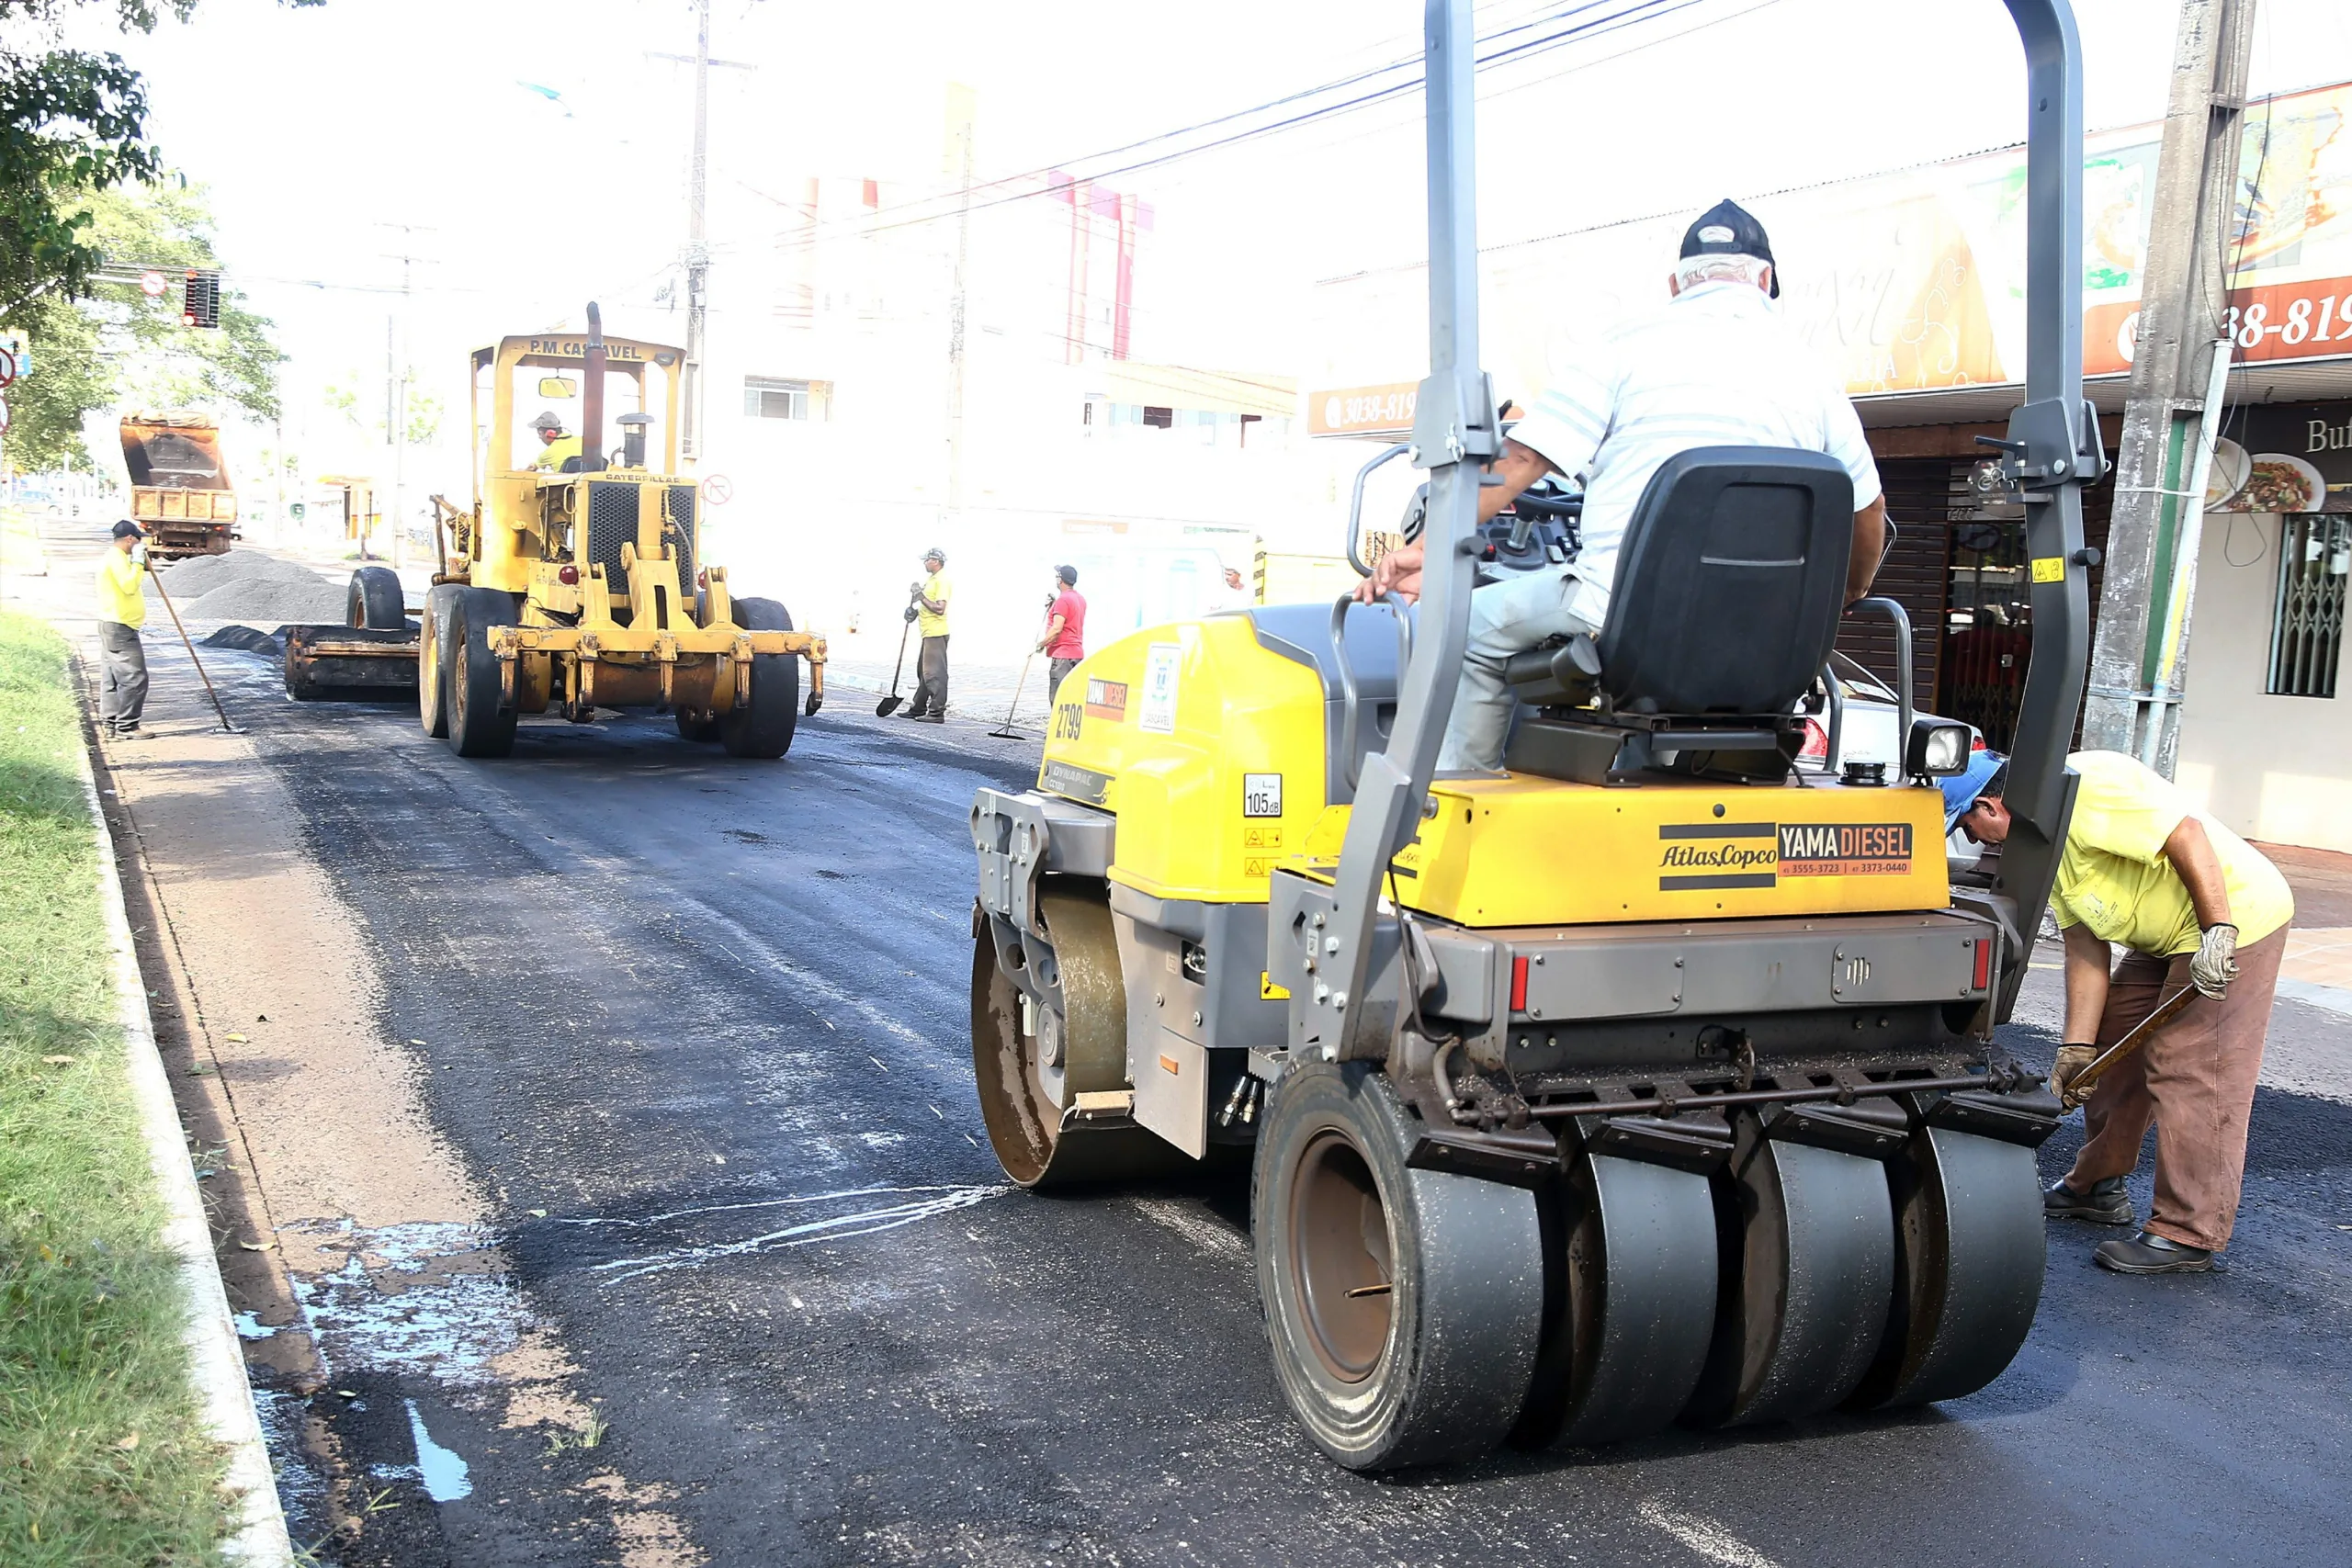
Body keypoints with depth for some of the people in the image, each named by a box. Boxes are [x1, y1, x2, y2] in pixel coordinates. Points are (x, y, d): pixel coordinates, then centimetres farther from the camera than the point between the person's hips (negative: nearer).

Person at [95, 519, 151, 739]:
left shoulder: (113, 557, 18)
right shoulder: (116, 558, -15)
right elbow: (129, 585, -26)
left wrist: (137, 564, 15)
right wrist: (138, 562, -20)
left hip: (114, 627, 11)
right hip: (120, 629, -11)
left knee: (114, 678, 13)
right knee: (134, 678, -12)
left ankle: (111, 723, 18)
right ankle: (125, 727, -11)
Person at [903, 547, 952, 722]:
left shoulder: (942, 580, -14)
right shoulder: (931, 579, 18)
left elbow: (939, 608, -23)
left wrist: (921, 597, -17)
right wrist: (916, 610, 13)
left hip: (936, 633, -11)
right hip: (929, 633, 11)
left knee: (934, 673, -11)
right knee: (923, 672, 17)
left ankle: (937, 713, -10)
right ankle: (918, 708, 26)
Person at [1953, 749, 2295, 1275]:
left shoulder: (2084, 787, -20)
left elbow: (2186, 833, -27)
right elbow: (2086, 951, 7)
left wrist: (2219, 929, -31)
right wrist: (2075, 1048, 3)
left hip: (2234, 913, -11)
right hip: (2166, 939, 11)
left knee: (2191, 1073, -11)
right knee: (2111, 1049, 15)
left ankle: (2188, 1237, -5)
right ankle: (2098, 1187, 29)